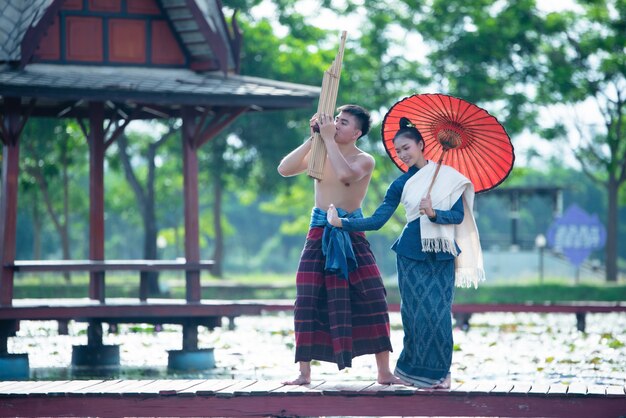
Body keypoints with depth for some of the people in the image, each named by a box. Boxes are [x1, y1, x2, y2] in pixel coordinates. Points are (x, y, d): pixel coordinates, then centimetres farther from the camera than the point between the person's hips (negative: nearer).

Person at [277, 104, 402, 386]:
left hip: (351, 236, -2)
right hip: (319, 235, 2)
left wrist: (328, 138, -21)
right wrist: (312, 139, -11)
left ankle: (384, 372, 0)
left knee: (373, 300, -7)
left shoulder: (364, 161, -5)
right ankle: (304, 373, 5)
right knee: (308, 302, -2)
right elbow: (284, 169, -8)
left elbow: (345, 174, -27)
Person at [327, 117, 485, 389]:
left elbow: (459, 215, -4)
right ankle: (416, 369, 10)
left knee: (439, 313, -3)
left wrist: (434, 214, -21)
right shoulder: (401, 184, 6)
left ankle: (438, 371, 10)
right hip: (412, 254, 1)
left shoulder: (448, 176, 3)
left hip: (442, 256, 0)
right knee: (417, 313, -2)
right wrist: (342, 222, -7)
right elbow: (377, 220, 1)